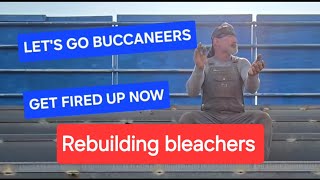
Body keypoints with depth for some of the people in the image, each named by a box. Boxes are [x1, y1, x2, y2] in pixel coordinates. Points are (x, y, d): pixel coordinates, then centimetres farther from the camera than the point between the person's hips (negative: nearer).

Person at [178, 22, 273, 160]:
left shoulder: (242, 63, 12)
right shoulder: (205, 64, 8)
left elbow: (251, 88, -9)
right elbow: (192, 92, -9)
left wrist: (252, 74, -34)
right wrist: (199, 68, -29)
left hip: (237, 118, 1)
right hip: (209, 117, -1)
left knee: (263, 118, -27)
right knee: (187, 118, -31)